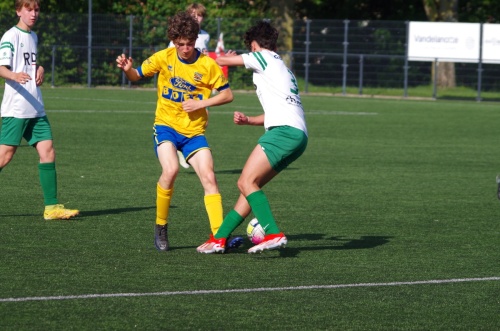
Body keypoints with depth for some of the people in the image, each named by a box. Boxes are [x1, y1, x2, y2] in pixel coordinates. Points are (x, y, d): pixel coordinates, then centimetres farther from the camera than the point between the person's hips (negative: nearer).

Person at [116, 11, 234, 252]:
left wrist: (201, 104, -14)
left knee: (209, 177, -12)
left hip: (194, 132, 1)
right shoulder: (164, 58, -5)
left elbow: (227, 95, 0)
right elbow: (137, 76, 7)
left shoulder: (208, 65, -7)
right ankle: (160, 227, -7)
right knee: (170, 170, -25)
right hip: (166, 125, -1)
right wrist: (126, 69, -16)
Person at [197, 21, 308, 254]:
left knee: (247, 182, -15)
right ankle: (220, 238, 10)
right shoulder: (282, 69, 31)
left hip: (285, 130, -9)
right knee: (249, 184, 10)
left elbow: (223, 60, 9)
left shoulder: (264, 57, 5)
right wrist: (247, 120, 22)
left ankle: (273, 234, -26)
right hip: (297, 136, 9)